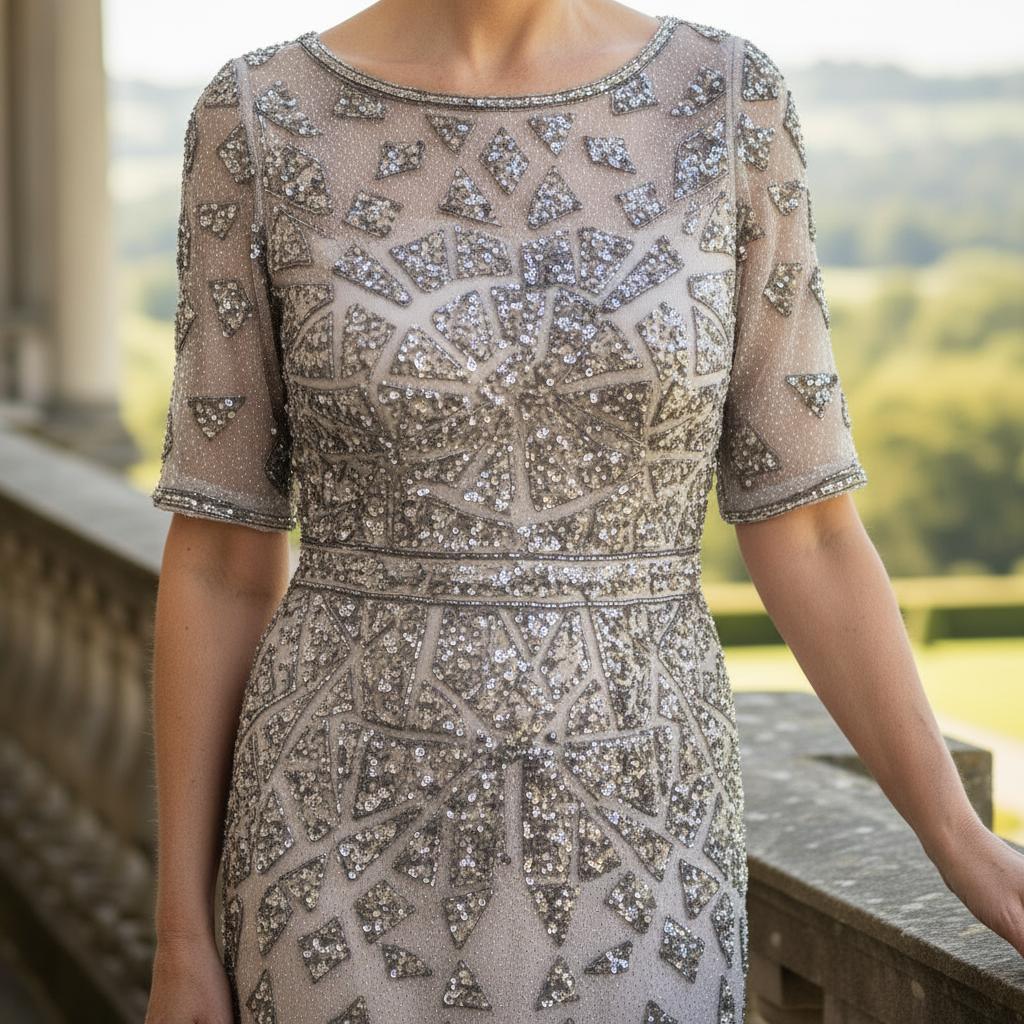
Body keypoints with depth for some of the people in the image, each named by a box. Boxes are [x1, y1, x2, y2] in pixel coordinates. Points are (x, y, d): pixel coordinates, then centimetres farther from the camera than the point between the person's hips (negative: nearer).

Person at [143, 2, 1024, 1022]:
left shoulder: (724, 107, -1)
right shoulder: (264, 123, -4)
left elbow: (802, 528, 3)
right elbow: (220, 554, -1)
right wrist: (183, 940, -1)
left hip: (624, 847, 2)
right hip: (350, 844, -1)